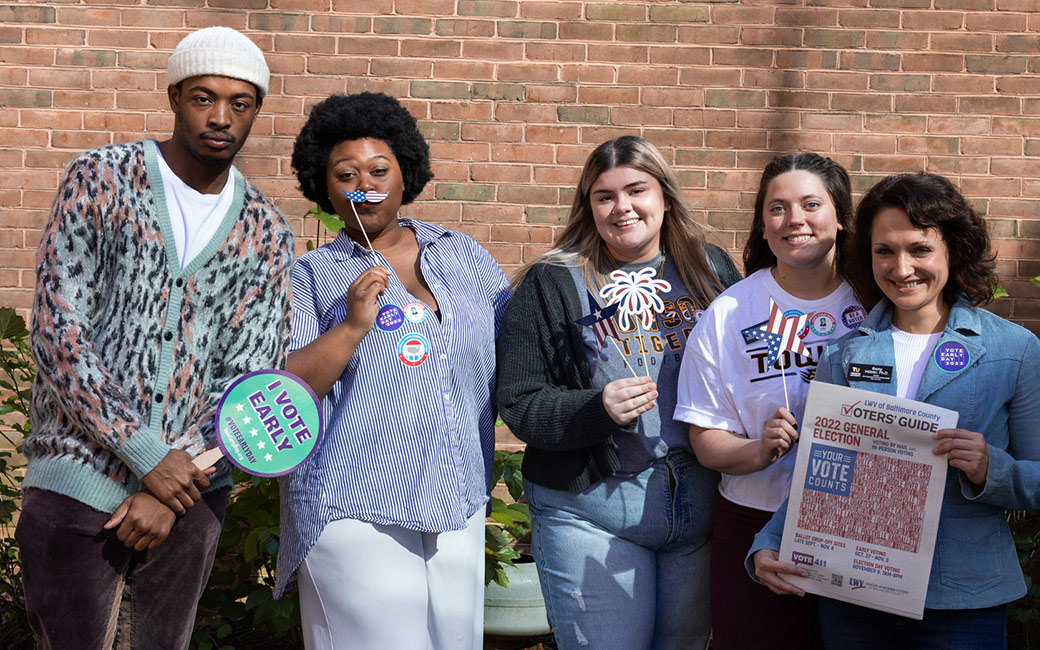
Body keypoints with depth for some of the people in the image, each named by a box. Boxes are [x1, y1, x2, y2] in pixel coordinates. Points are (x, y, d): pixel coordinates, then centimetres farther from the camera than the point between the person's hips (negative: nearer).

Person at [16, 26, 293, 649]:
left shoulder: (267, 232, 4)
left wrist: (172, 492, -12)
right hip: (80, 476, -3)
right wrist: (148, 458, -17)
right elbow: (58, 331, -12)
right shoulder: (100, 179, -4)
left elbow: (251, 376, 0)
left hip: (188, 483, 3)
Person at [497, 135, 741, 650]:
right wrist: (598, 410, -24)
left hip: (702, 504, 3)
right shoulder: (551, 284, -3)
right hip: (591, 512, -3)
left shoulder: (710, 269, 5)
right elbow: (519, 405, -7)